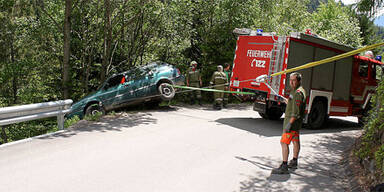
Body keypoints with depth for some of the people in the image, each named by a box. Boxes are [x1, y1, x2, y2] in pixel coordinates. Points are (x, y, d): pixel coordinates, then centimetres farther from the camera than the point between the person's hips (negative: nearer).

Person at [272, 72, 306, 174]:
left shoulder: (298, 93, -20)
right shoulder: (298, 90, 13)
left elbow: (296, 111, -26)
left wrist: (289, 124, -28)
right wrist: (288, 101, 27)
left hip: (292, 121, -11)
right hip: (295, 121, 11)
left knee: (284, 142, -14)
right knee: (295, 141, 19)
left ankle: (284, 167, -16)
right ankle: (294, 162, 32)